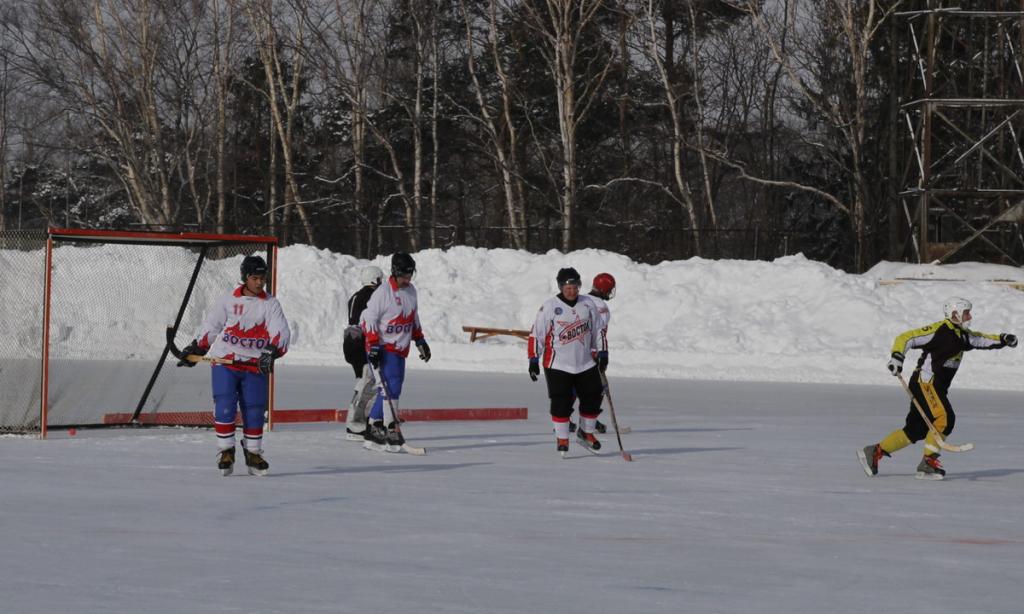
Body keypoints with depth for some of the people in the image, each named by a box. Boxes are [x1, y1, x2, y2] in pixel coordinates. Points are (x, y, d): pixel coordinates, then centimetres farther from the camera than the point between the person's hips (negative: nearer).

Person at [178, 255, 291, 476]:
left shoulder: (270, 304, 4)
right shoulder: (228, 302, 5)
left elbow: (281, 333, -8)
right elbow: (210, 327, 13)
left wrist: (271, 352, -25)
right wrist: (194, 350, 8)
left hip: (255, 366, 1)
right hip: (225, 361, -1)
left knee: (254, 411, 1)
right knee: (225, 407, -11)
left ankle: (253, 453, 17)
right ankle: (226, 452, 2)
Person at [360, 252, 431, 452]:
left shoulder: (411, 291, 10)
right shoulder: (383, 293, -15)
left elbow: (414, 319, 23)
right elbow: (368, 319, -15)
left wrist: (420, 341, 20)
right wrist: (373, 345, -21)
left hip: (400, 349, 8)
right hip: (383, 348, -8)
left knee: (392, 389, 8)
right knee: (391, 387, -17)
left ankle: (373, 430, 13)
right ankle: (390, 429, -18)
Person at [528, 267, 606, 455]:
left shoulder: (588, 305, 4)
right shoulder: (549, 307, -8)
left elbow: (597, 331, 14)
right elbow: (536, 334, -5)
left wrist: (602, 354, 11)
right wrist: (533, 360, -8)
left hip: (586, 363, 4)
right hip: (558, 364, -4)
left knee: (593, 397, 3)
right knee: (561, 402, -7)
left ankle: (585, 432, 23)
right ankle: (561, 439, 6)